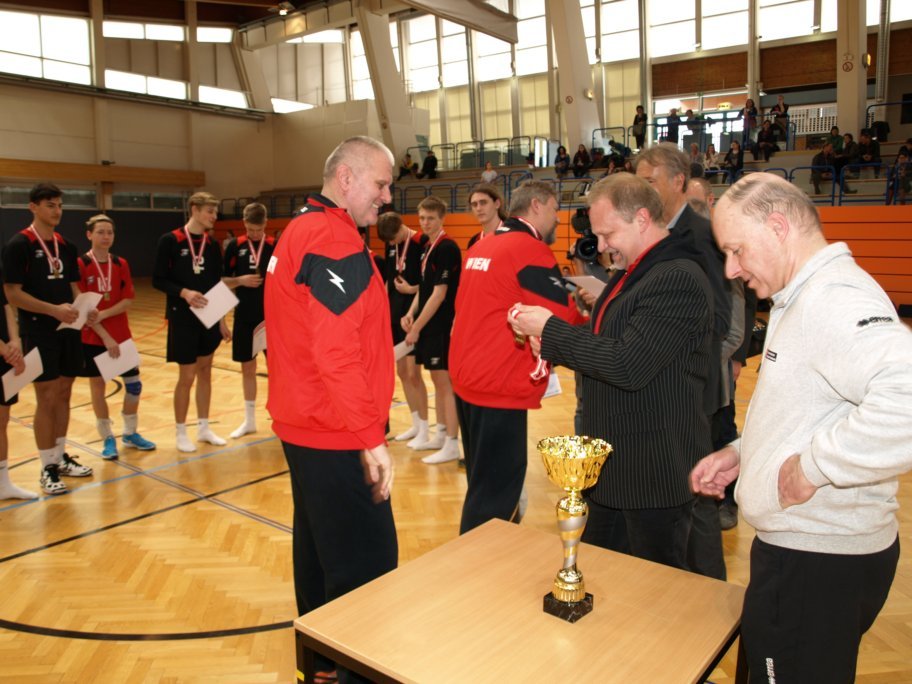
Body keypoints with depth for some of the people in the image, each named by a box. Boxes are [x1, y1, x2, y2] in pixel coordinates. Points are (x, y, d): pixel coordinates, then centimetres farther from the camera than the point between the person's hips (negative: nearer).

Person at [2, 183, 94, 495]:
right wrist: (54, 309, -24)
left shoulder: (66, 246, 10)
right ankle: (47, 468, 10)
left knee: (64, 395, 13)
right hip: (39, 334, -6)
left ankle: (60, 457, 26)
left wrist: (85, 308, -4)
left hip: (69, 330, 6)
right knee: (47, 399, -2)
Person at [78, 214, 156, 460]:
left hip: (121, 335, 4)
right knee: (97, 385, 5)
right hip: (92, 337, -4)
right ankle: (107, 438, 18)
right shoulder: (81, 264, -8)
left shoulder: (121, 264, 4)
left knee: (133, 383, 6)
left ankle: (130, 433, 23)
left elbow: (128, 300, -1)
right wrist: (105, 336, -17)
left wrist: (103, 314, -18)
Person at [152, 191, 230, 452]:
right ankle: (181, 432, 16)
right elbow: (158, 280, -8)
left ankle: (203, 428, 24)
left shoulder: (212, 245, 6)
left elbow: (217, 286, 9)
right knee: (187, 377, -1)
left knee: (205, 373, 12)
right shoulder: (170, 241, -8)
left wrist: (222, 320, 7)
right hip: (182, 319, -5)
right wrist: (184, 292, -25)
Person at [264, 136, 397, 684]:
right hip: (335, 435, -11)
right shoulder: (335, 238, -17)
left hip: (304, 423, 11)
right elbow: (337, 350, -24)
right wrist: (371, 438, -21)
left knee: (319, 547, 20)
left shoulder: (302, 229, 15)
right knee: (368, 565, -5)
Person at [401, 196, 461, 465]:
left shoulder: (447, 248, -14)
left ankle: (452, 445, 2)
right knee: (437, 380, 15)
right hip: (429, 325, 9)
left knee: (445, 382, -5)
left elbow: (439, 293, -19)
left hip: (442, 326, -9)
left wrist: (416, 327, -16)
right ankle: (441, 434, 26)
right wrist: (411, 314, 3)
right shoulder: (428, 248, 13)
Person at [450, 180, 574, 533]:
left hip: (467, 378, 10)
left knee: (484, 485, 22)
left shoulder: (480, 248, 13)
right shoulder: (531, 251, -13)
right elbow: (565, 321, -12)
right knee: (494, 496, 1)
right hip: (499, 386, -9)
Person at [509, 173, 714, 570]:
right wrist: (553, 346, 0)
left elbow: (627, 365, -28)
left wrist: (551, 328, -19)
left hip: (654, 474, -10)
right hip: (612, 464, 10)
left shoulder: (678, 279, -21)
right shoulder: (633, 272, 12)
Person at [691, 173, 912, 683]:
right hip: (795, 546, 10)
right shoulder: (802, 299, 12)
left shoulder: (837, 300, -23)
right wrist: (742, 452, 11)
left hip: (821, 564, -10)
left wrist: (812, 467, -29)